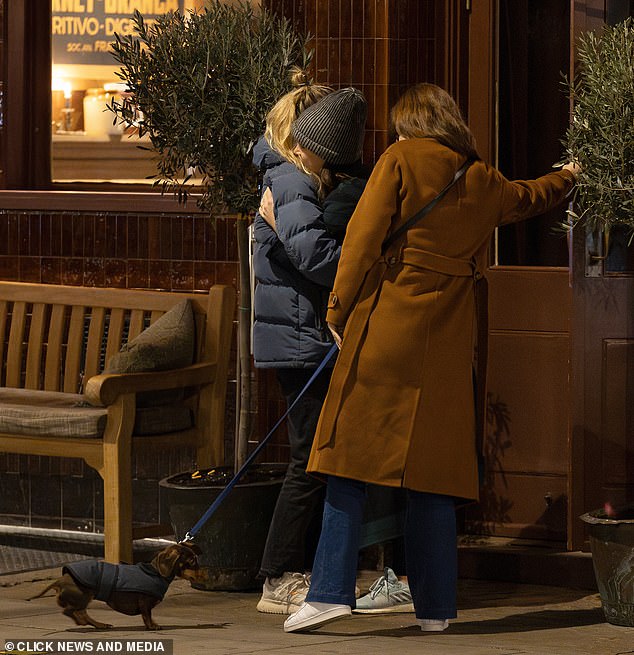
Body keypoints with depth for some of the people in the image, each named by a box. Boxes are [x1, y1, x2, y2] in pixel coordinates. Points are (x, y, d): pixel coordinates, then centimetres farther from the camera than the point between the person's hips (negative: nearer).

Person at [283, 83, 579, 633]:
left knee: (351, 461, -4)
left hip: (385, 322, -4)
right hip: (446, 339, 4)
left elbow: (365, 234, -7)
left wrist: (339, 307, -1)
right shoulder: (485, 182, 16)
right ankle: (435, 607, 8)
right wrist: (566, 178, 60)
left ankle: (331, 591, -13)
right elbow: (530, 197, 38)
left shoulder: (401, 158, 2)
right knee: (433, 466, 8)